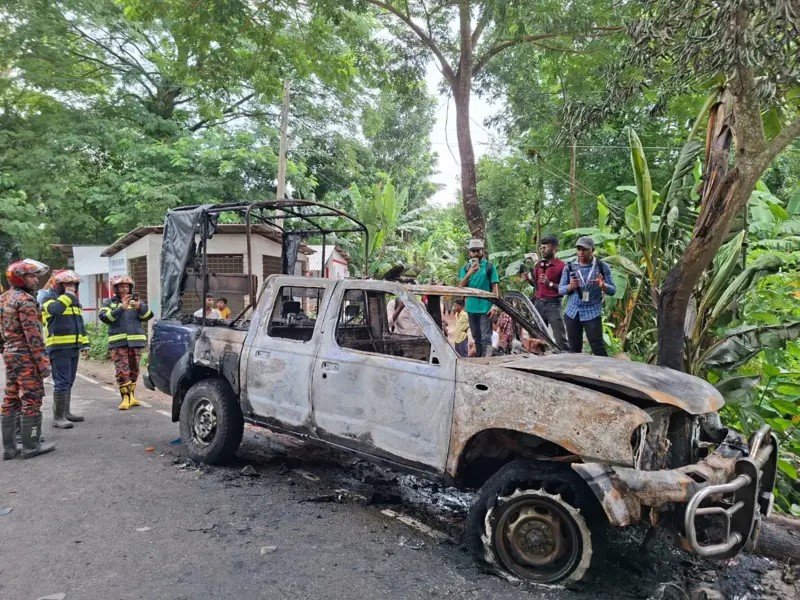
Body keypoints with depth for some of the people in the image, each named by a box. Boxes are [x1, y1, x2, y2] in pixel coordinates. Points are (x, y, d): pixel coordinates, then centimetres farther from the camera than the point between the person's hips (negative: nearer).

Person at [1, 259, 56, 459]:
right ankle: (31, 446, 3)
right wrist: (43, 362, -18)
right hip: (26, 355, -9)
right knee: (31, 400, -2)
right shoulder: (25, 300, -15)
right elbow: (33, 335, -19)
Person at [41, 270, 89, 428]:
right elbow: (55, 309, -30)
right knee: (62, 383, -10)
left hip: (73, 348, 8)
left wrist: (84, 343, 18)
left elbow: (80, 323, 23)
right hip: (59, 348, -8)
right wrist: (68, 295, -19)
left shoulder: (74, 301, 18)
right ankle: (58, 417, -4)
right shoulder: (49, 298, -5)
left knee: (69, 382, 15)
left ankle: (65, 412, 25)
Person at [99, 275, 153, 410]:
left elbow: (148, 316, 1)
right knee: (122, 370, -10)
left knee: (134, 370, 10)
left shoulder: (136, 300, 13)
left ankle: (131, 395, 24)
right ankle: (125, 398, -6)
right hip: (118, 342, -3)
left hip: (135, 341, 3)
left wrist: (140, 306, -19)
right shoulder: (110, 302, 7)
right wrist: (121, 308, -21)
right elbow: (104, 317, -11)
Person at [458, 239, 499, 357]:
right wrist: (469, 274, -16)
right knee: (476, 337, 14)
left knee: (486, 337, -9)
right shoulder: (466, 268, 8)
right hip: (471, 308, 4)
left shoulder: (489, 266, -1)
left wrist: (494, 306, -11)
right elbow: (460, 287, 0)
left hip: (485, 307, -4)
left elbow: (495, 287, -3)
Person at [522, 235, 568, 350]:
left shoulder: (561, 266, -7)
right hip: (538, 303, 6)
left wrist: (550, 283, -20)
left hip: (553, 304, -6)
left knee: (560, 338, -8)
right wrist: (528, 279, 2)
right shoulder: (538, 264, 12)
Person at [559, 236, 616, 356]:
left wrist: (603, 286, -22)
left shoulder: (602, 267, 1)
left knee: (598, 347, -5)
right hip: (572, 313, 3)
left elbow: (613, 290, 1)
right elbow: (560, 289, 5)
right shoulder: (569, 267, 6)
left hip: (592, 313, -2)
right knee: (574, 348, 8)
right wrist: (570, 287, -17)